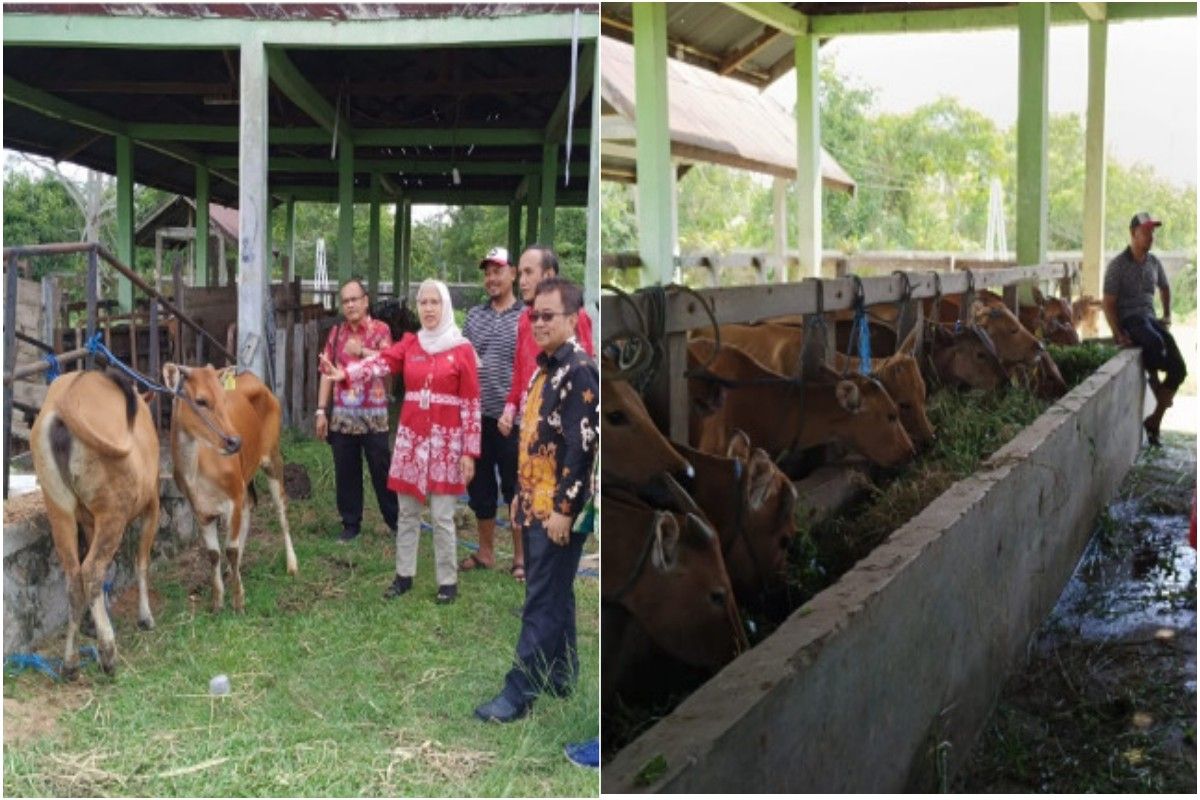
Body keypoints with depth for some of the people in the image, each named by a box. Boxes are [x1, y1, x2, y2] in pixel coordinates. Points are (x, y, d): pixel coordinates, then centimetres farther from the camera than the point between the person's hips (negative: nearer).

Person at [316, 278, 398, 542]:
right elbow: (327, 372, 8)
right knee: (345, 471, 7)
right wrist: (321, 410, 4)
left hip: (374, 414, -3)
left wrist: (362, 351, -22)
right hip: (342, 414, 3)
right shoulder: (336, 333, 10)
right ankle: (350, 523, 17)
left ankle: (396, 521, 12)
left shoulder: (380, 330, 0)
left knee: (381, 470, 1)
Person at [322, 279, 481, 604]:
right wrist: (344, 373, -31)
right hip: (410, 437, 4)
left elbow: (471, 403, -5)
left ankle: (448, 581, 10)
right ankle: (403, 575, 21)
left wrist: (469, 451, -8)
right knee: (407, 512, 10)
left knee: (442, 516, -1)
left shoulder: (462, 349, -4)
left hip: (446, 440, -4)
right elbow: (380, 362, -12)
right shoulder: (409, 344, 6)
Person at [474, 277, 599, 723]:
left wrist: (564, 509, -22)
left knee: (543, 602, -5)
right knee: (553, 595, 17)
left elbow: (581, 446, -21)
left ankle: (518, 694, -1)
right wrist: (521, 493, 21)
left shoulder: (580, 372, -16)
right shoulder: (544, 368, 14)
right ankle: (560, 679, 28)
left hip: (558, 509, -9)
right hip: (535, 505, 10)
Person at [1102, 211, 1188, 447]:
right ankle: (1154, 381, -9)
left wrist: (1167, 316, 20)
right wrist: (1119, 335, -18)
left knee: (1178, 368, -10)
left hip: (1150, 318, 6)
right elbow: (1109, 304, -8)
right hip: (1128, 319, -6)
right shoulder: (1118, 265, -7)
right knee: (1155, 342, -40)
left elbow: (1165, 288, 31)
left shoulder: (1153, 262, 11)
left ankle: (1154, 421, 1)